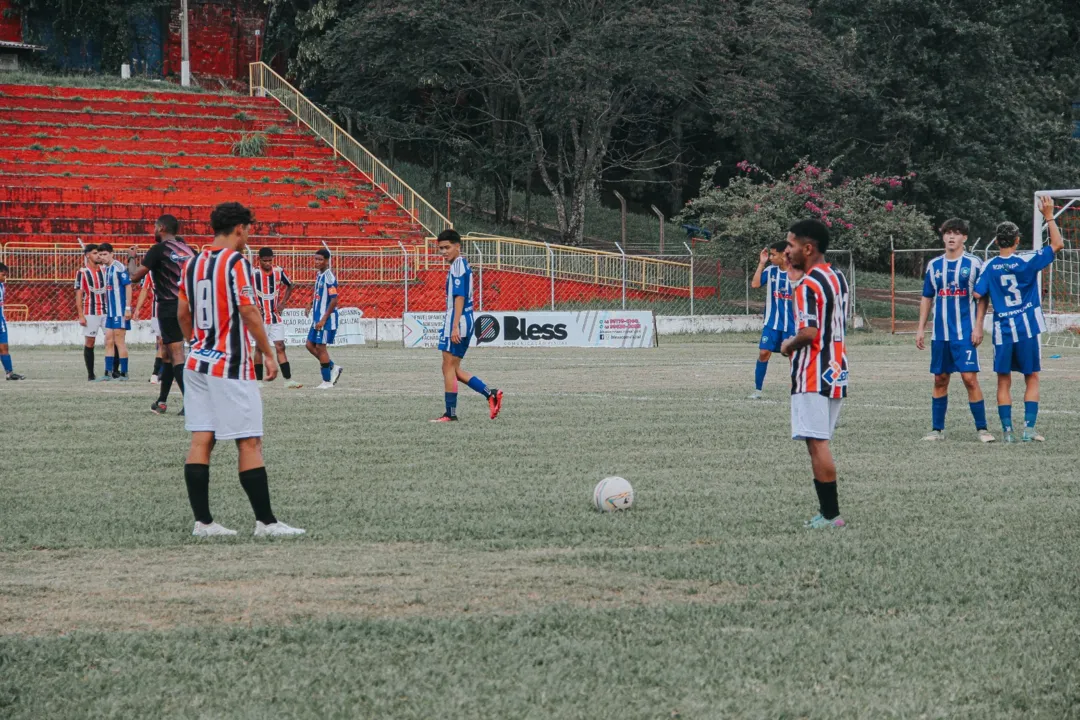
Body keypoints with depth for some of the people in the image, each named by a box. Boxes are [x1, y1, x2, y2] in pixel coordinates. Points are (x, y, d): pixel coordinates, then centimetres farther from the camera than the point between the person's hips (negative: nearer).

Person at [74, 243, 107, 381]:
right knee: (89, 342, 0)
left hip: (106, 310, 4)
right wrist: (81, 315, -11)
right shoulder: (82, 273, -1)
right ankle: (90, 374, 4)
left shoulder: (104, 270, 12)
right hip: (90, 312, -4)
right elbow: (78, 295, -4)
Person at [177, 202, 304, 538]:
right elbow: (248, 311, -16)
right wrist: (269, 354, -9)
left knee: (201, 441, 4)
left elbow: (182, 314, 16)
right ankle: (265, 521, -2)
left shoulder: (193, 264, 11)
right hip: (231, 367, -7)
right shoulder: (236, 262, -11)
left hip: (197, 362, 7)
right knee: (250, 443, -3)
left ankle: (203, 521, 2)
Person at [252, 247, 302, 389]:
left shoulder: (279, 272, 0)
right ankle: (258, 380, 11)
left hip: (276, 316, 3)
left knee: (280, 347, 0)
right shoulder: (254, 273, -11)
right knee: (259, 347, 3)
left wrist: (283, 302, 7)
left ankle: (288, 380, -3)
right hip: (260, 317, -3)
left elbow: (289, 286, 18)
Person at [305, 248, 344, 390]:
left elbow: (334, 300, -20)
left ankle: (327, 382, 5)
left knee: (320, 347, -4)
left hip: (326, 317, -9)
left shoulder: (329, 276, -17)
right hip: (317, 317, 9)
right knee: (310, 345, 10)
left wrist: (323, 320, -21)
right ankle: (333, 367, 21)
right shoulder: (319, 274, 11)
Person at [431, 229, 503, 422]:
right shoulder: (463, 264, 18)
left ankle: (451, 414, -3)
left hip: (457, 321, -10)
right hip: (465, 321, 10)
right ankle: (490, 394, 7)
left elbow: (459, 298, -19)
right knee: (453, 370, 12)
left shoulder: (458, 266, -12)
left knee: (449, 368, -5)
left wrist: (455, 327, -23)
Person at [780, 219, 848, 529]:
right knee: (821, 443, 12)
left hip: (813, 375, -9)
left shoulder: (807, 285, -15)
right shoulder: (838, 278, 13)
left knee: (817, 443, -7)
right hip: (837, 372, 9)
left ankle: (830, 514, -7)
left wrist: (789, 346, -5)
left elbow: (809, 333, -23)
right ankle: (828, 511, 10)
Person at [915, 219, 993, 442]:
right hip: (940, 333, 4)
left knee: (970, 378, -10)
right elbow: (926, 298, 16)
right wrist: (921, 329, 11)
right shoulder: (934, 265, 10)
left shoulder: (974, 264, -1)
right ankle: (937, 429, 15)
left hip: (965, 333, -4)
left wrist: (978, 328, -12)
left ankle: (982, 429, -4)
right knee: (940, 380, 8)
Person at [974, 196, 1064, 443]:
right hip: (1027, 329, -1)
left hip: (1002, 330, 1)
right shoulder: (1027, 261, -7)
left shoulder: (989, 267, -2)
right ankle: (1029, 428, -1)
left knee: (1004, 382, 7)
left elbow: (980, 295, 0)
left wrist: (978, 327, 11)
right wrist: (1049, 217, 3)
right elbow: (1057, 244, -1)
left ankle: (1007, 431, 3)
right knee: (1032, 379, 8)